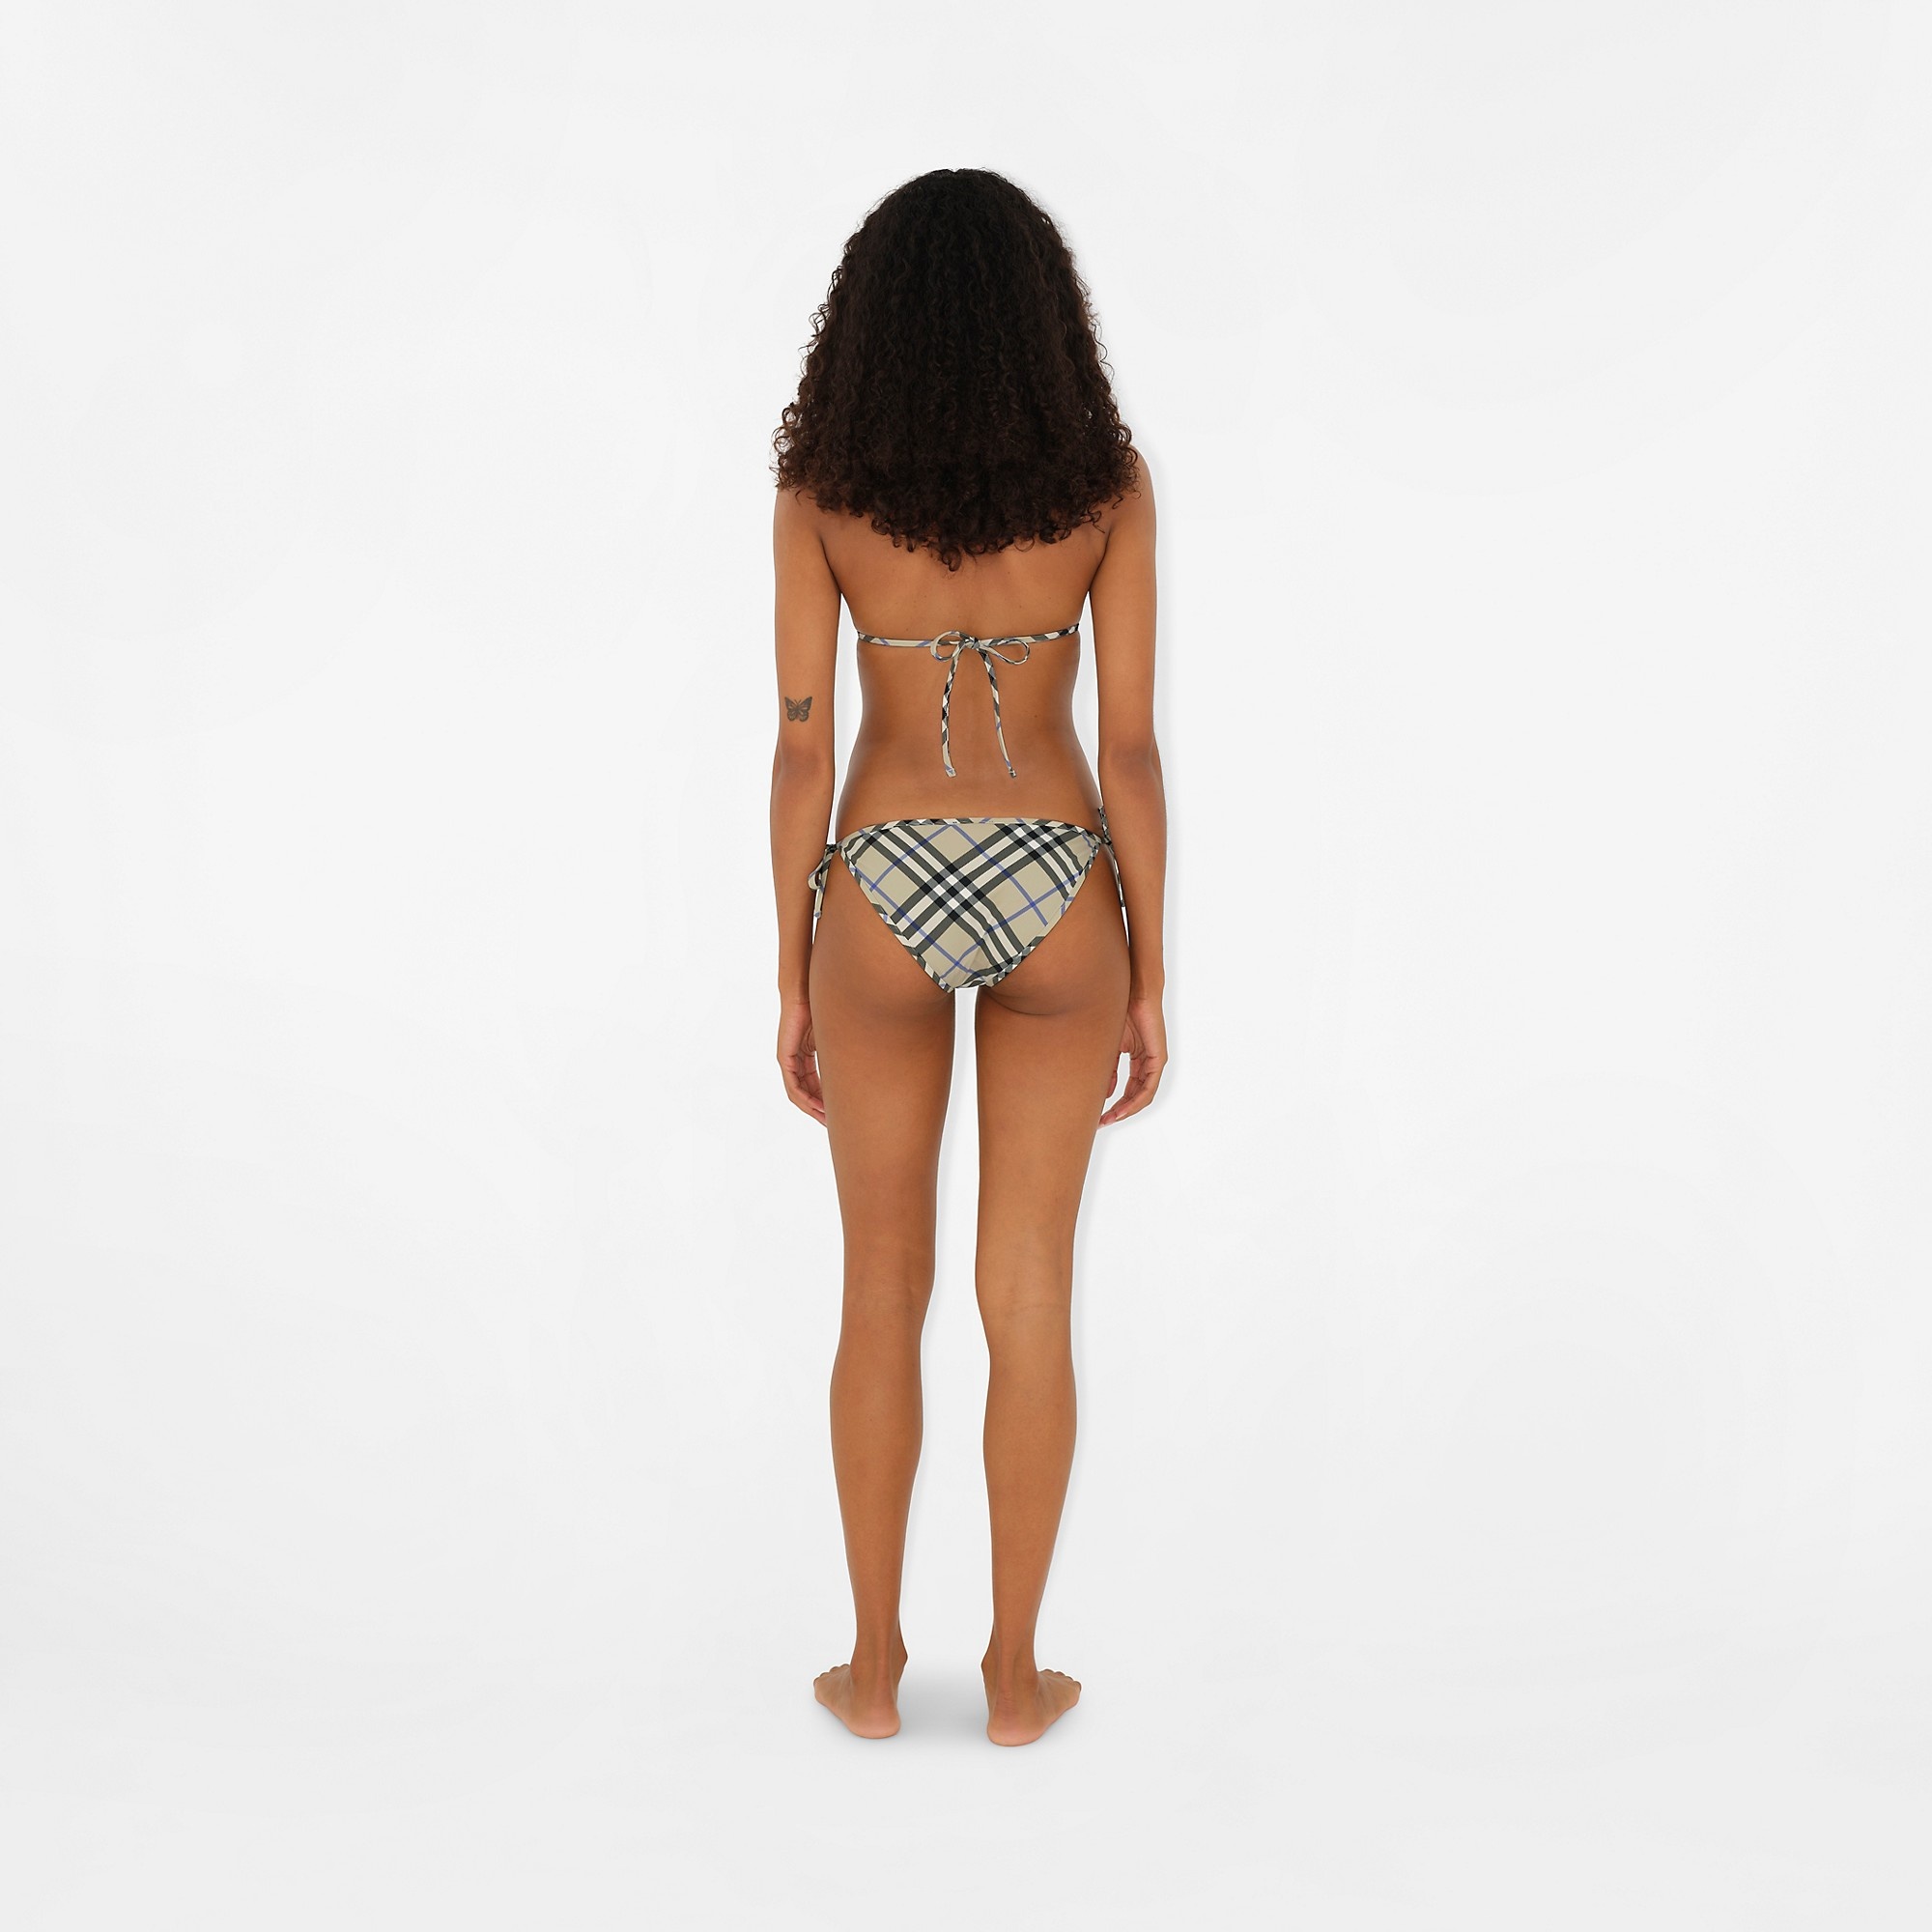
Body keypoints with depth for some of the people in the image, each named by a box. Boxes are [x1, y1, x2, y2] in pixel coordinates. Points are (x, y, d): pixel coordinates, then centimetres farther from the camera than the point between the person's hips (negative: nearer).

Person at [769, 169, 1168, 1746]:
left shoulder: (822, 491, -4)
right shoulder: (1108, 483, -4)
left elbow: (802, 750, -4)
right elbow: (1131, 750, -5)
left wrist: (793, 984, 5)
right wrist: (1150, 982, 3)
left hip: (886, 897, 0)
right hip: (1052, 894, 0)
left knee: (885, 1288, 14)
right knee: (1031, 1296, 11)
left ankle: (876, 1665, 23)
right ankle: (1016, 1675, 21)